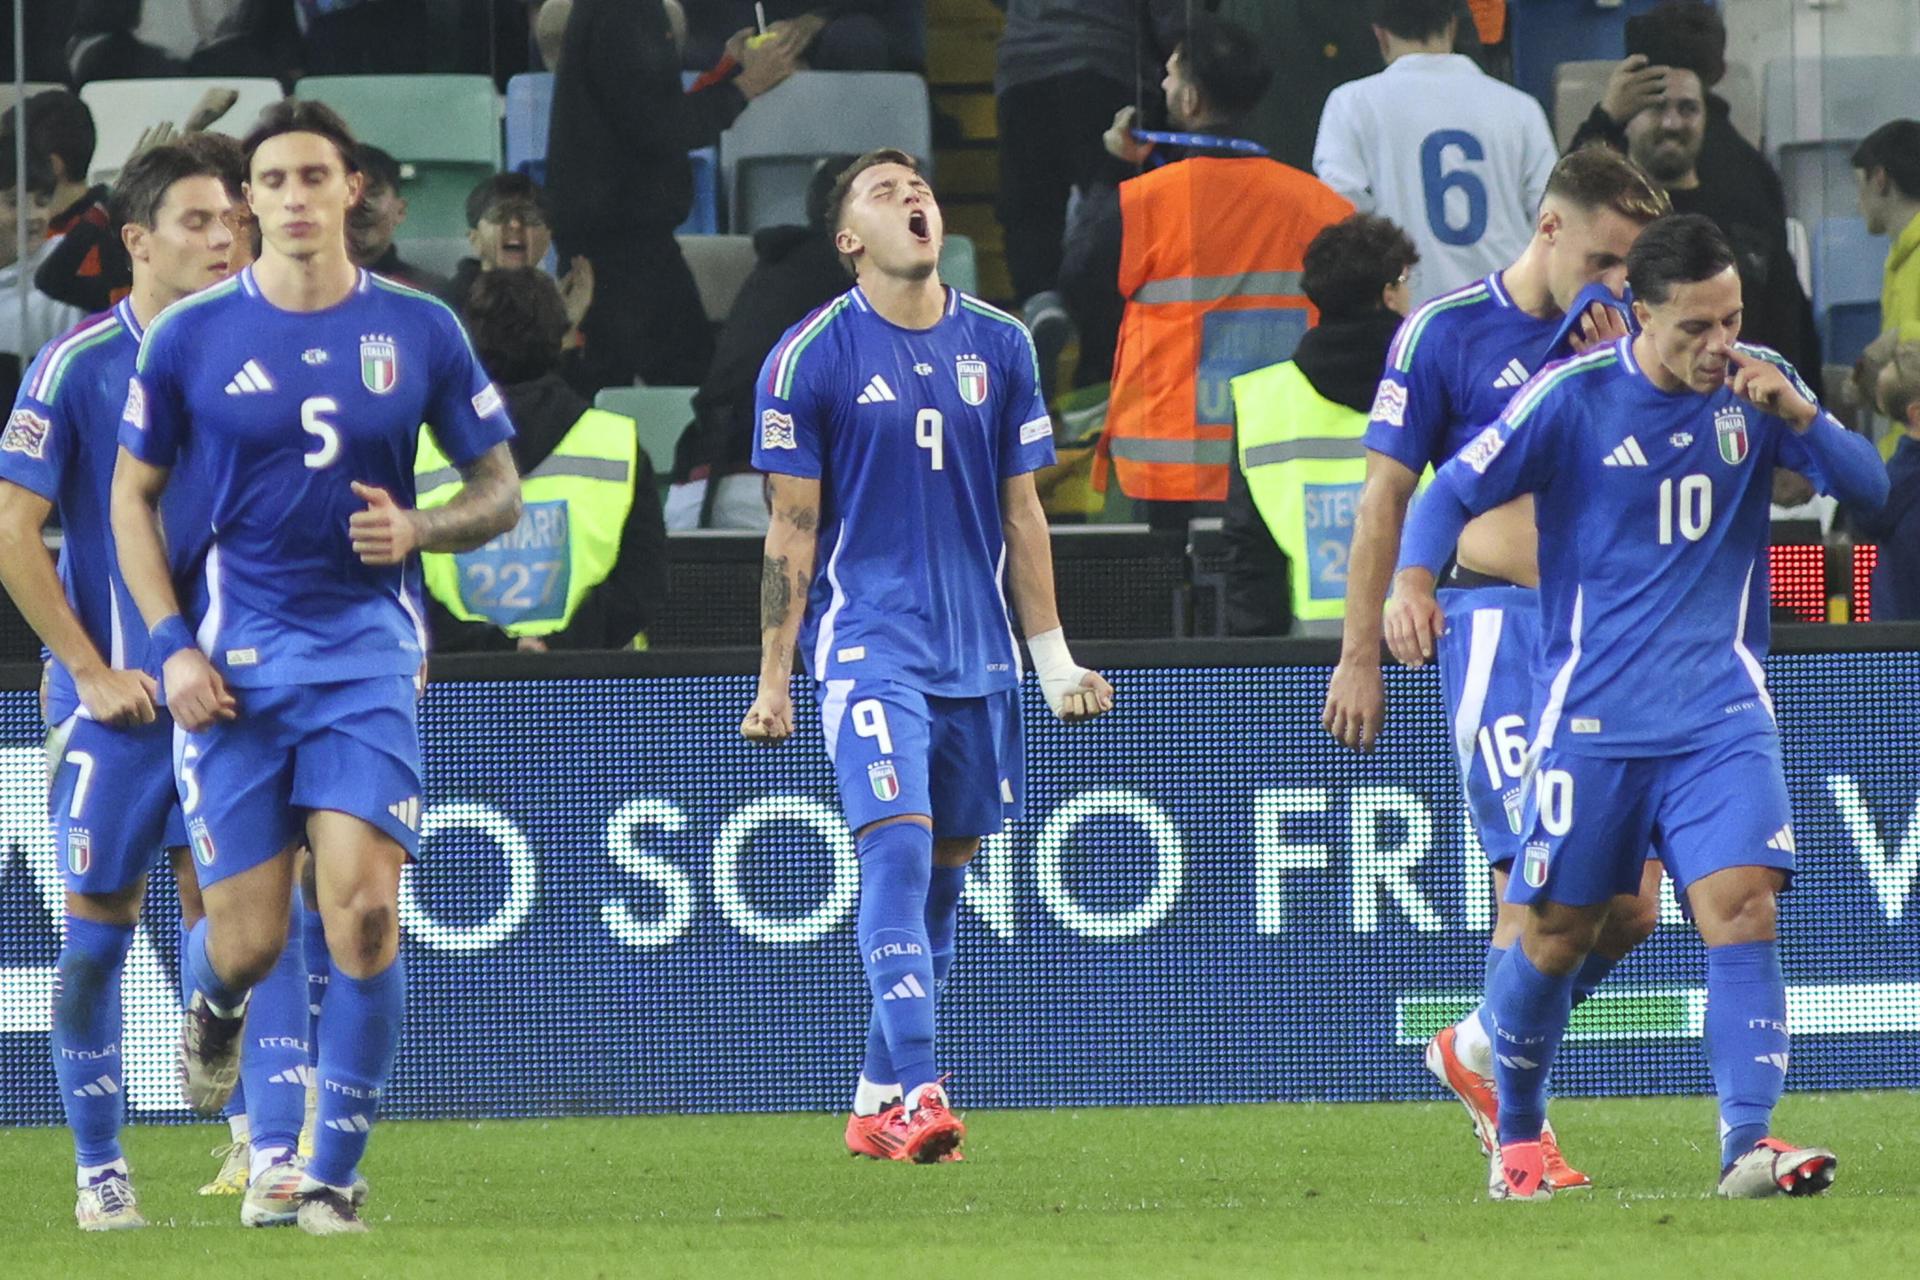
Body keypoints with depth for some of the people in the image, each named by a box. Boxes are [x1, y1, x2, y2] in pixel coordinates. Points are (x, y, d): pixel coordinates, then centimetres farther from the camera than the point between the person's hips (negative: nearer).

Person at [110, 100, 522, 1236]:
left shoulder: (420, 331, 2)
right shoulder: (191, 336, 0)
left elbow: (501, 489, 9)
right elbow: (133, 496, 10)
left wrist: (419, 529, -12)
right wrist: (172, 644, -2)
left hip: (367, 651, 0)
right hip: (235, 661, 0)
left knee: (364, 907, -16)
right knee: (249, 937, -2)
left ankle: (333, 1176, -7)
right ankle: (214, 1010, 39)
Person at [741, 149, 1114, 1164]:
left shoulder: (998, 347, 8)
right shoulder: (811, 356, -3)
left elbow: (1021, 513, 14)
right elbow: (792, 530, -1)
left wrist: (1052, 658, 13)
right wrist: (774, 680, -2)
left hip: (976, 652, 5)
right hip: (868, 642, -5)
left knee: (942, 878, 7)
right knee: (898, 850, -18)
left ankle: (876, 1103, 16)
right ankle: (915, 1092, -22)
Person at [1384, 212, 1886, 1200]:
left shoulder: (1756, 387, 3)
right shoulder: (1571, 397, -7)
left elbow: (1867, 486, 1)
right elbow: (1453, 491, -3)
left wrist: (1797, 416, -17)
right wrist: (1414, 581, -22)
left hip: (1721, 711, 2)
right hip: (1594, 713, -2)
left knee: (1742, 907, -16)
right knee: (1556, 933, 3)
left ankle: (1748, 1141, -22)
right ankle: (1517, 1135, 25)